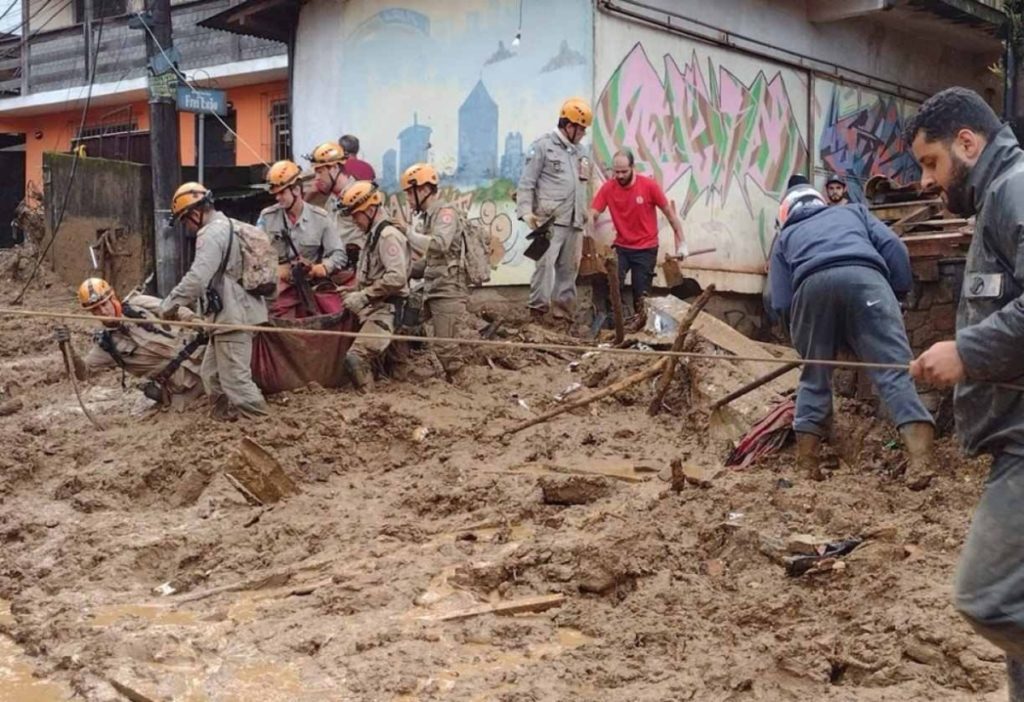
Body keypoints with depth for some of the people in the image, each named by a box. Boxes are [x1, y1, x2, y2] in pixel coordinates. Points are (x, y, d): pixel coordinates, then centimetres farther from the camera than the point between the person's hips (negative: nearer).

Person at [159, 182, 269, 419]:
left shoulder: (212, 233, -15)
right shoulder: (227, 227, 19)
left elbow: (197, 278, -25)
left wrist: (170, 304, -15)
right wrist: (182, 305, 22)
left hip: (232, 317, -11)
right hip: (234, 313, 11)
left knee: (236, 379, -9)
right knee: (212, 374, 17)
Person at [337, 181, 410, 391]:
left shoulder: (388, 235, -12)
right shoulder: (374, 236, 20)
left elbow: (397, 277, -23)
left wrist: (363, 296, -19)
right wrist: (355, 295, 12)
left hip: (385, 312, -10)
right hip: (373, 310, 10)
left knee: (355, 358, -24)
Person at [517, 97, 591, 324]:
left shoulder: (578, 152, 21)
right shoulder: (543, 146, -1)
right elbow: (527, 182, -6)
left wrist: (585, 213, 20)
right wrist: (525, 210, -17)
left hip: (574, 221, 7)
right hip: (550, 219, -7)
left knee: (569, 268, 7)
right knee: (545, 261, -18)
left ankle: (563, 311, 11)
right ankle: (538, 307, -16)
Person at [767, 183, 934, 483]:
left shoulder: (786, 236, 36)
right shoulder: (853, 210, 39)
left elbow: (780, 304, 22)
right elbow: (892, 245, 19)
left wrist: (801, 326, 35)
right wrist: (899, 291, 22)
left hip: (812, 285, 1)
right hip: (864, 277, -1)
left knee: (814, 376, 17)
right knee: (894, 369, -7)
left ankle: (806, 463, 19)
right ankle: (920, 459, -22)